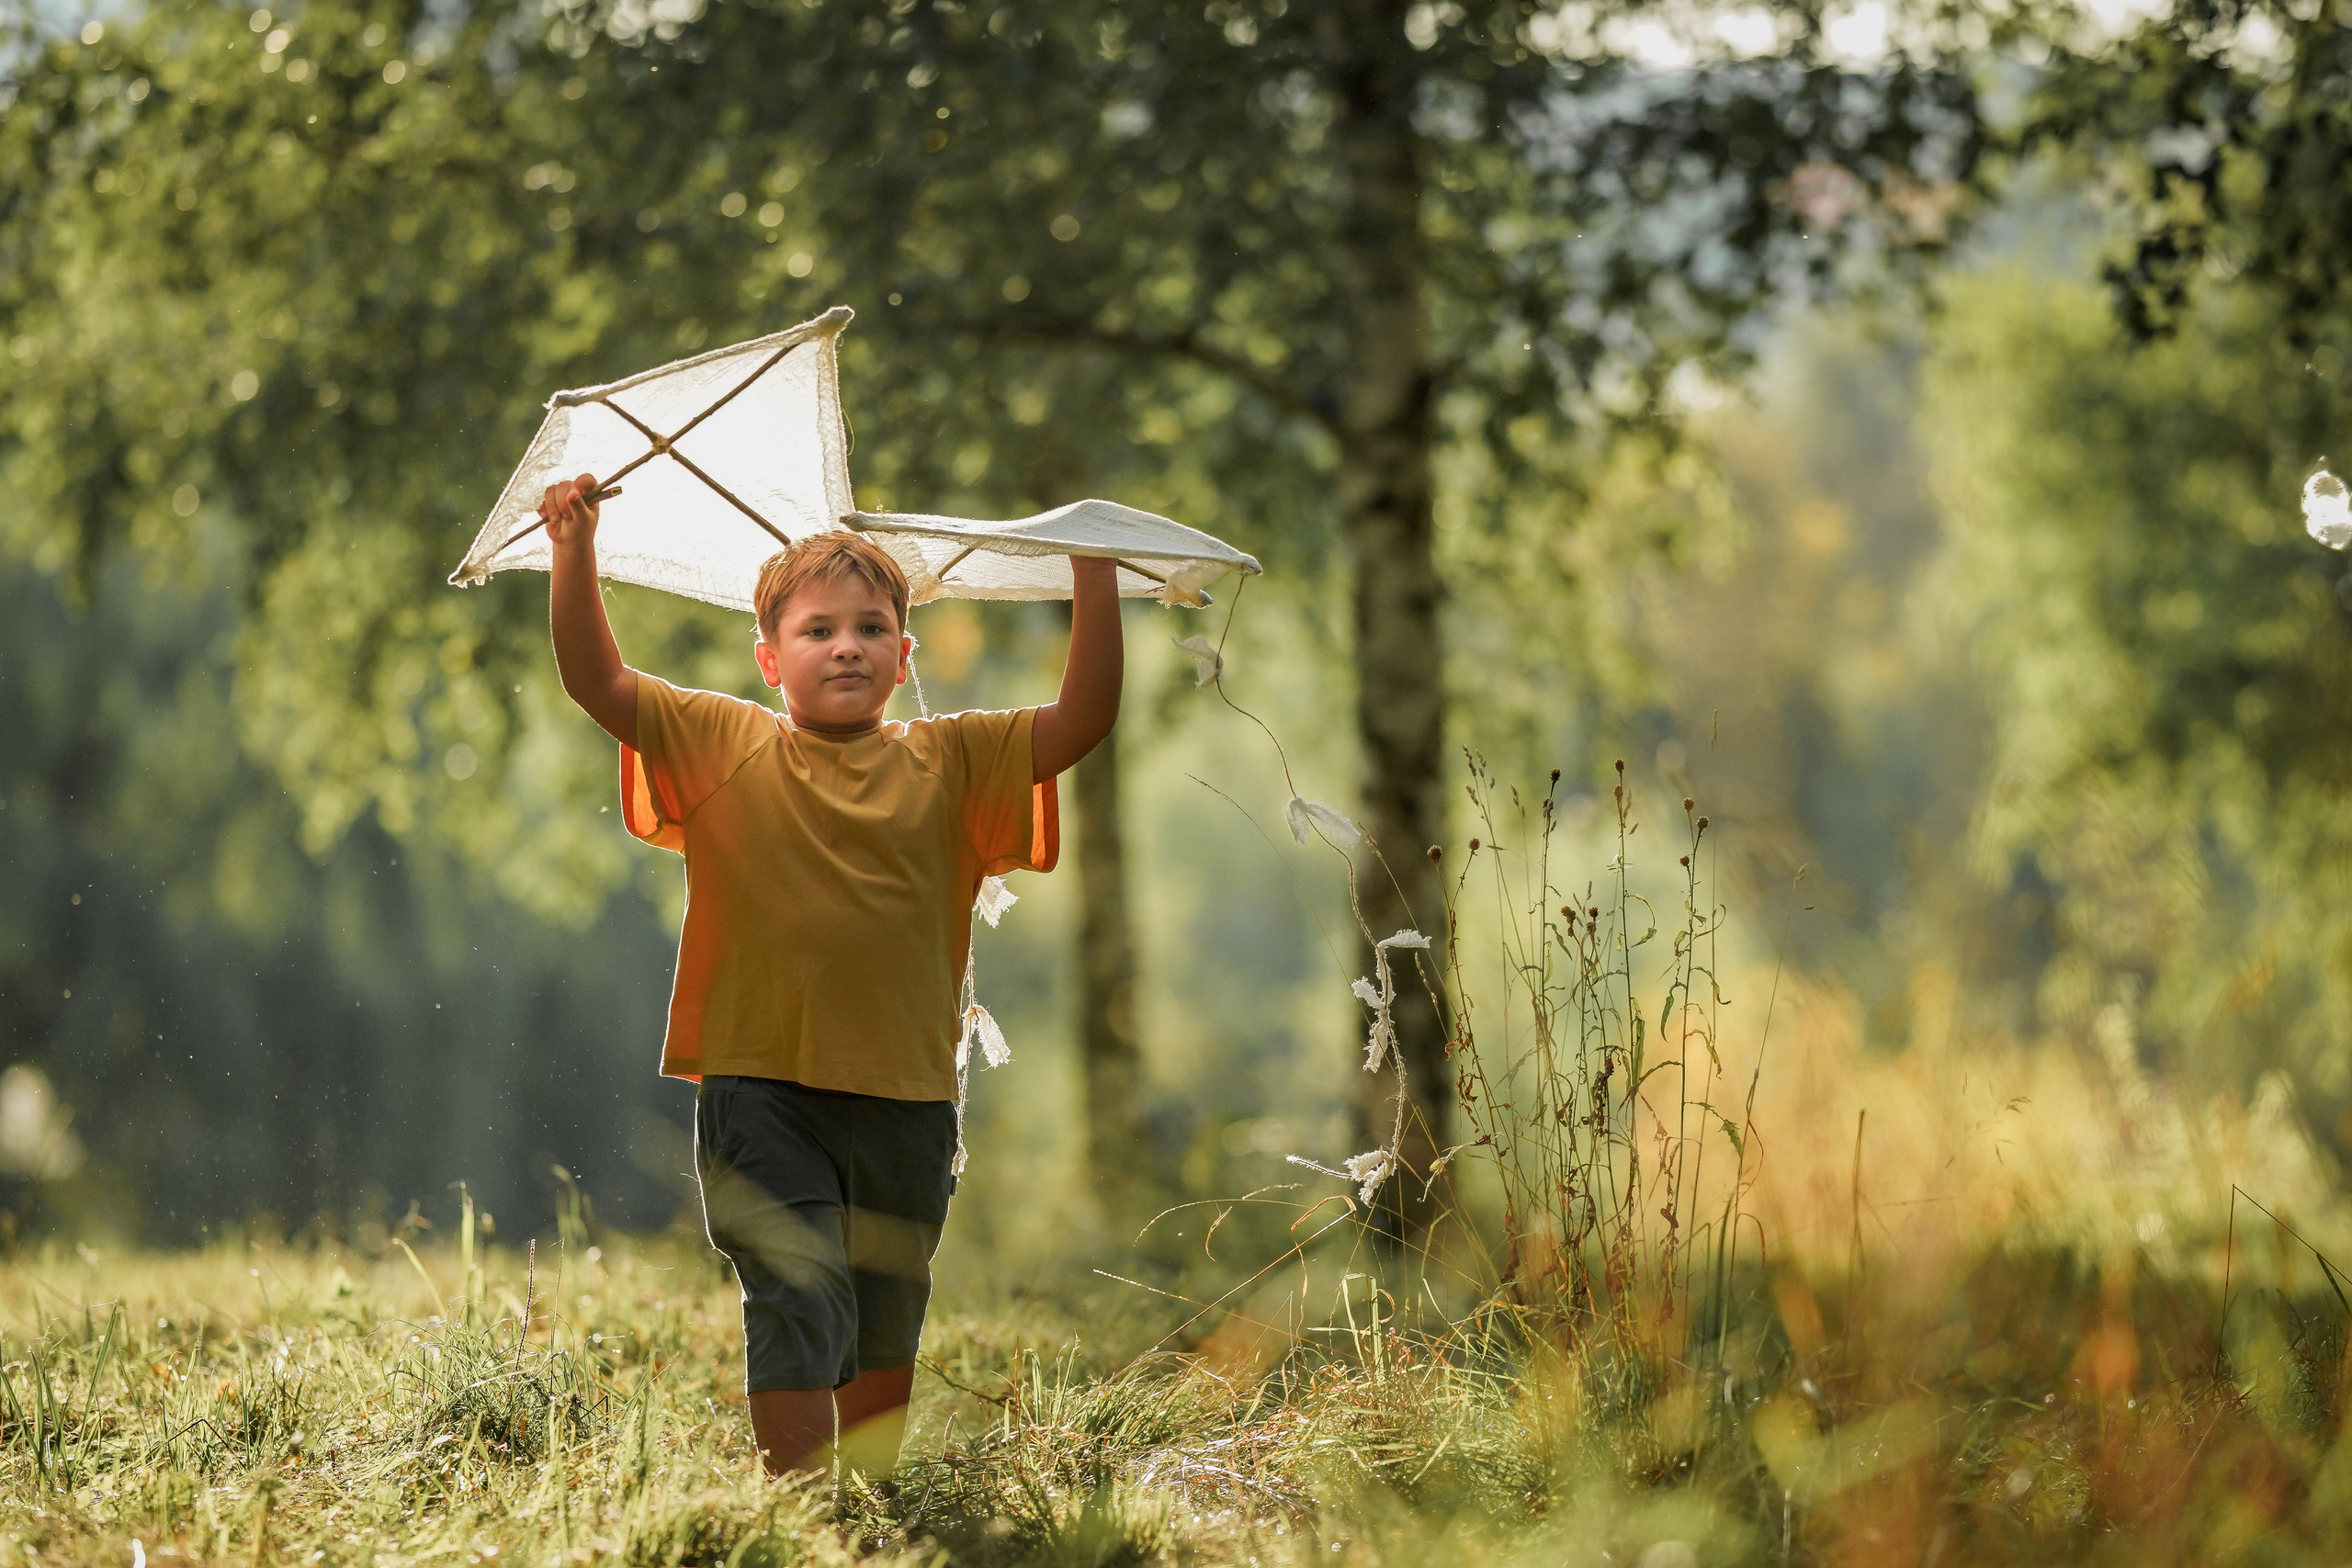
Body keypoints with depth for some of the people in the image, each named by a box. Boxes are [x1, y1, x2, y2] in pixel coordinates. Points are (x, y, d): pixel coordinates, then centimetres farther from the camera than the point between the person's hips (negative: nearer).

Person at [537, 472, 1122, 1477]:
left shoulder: (949, 762, 4)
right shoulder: (723, 746, 2)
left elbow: (1085, 718, -3)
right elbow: (597, 683, -3)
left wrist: (1094, 574, -10)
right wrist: (575, 556, -15)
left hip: (904, 1099, 3)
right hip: (761, 1089, -3)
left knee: (888, 1319, 17)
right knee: (800, 1299, -12)